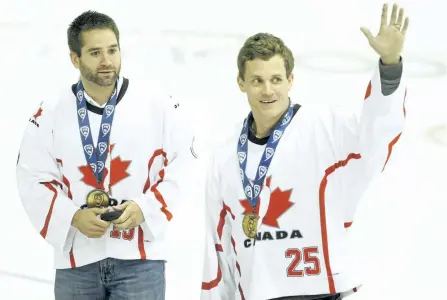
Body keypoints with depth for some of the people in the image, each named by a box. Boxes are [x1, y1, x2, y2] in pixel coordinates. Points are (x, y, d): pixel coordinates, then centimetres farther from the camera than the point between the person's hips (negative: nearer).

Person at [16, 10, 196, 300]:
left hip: (139, 257, -2)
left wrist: (145, 208, -13)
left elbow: (182, 166, 0)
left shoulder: (158, 103, -4)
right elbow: (33, 181, 3)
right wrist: (73, 217, -12)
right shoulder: (50, 114, 0)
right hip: (76, 258, 2)